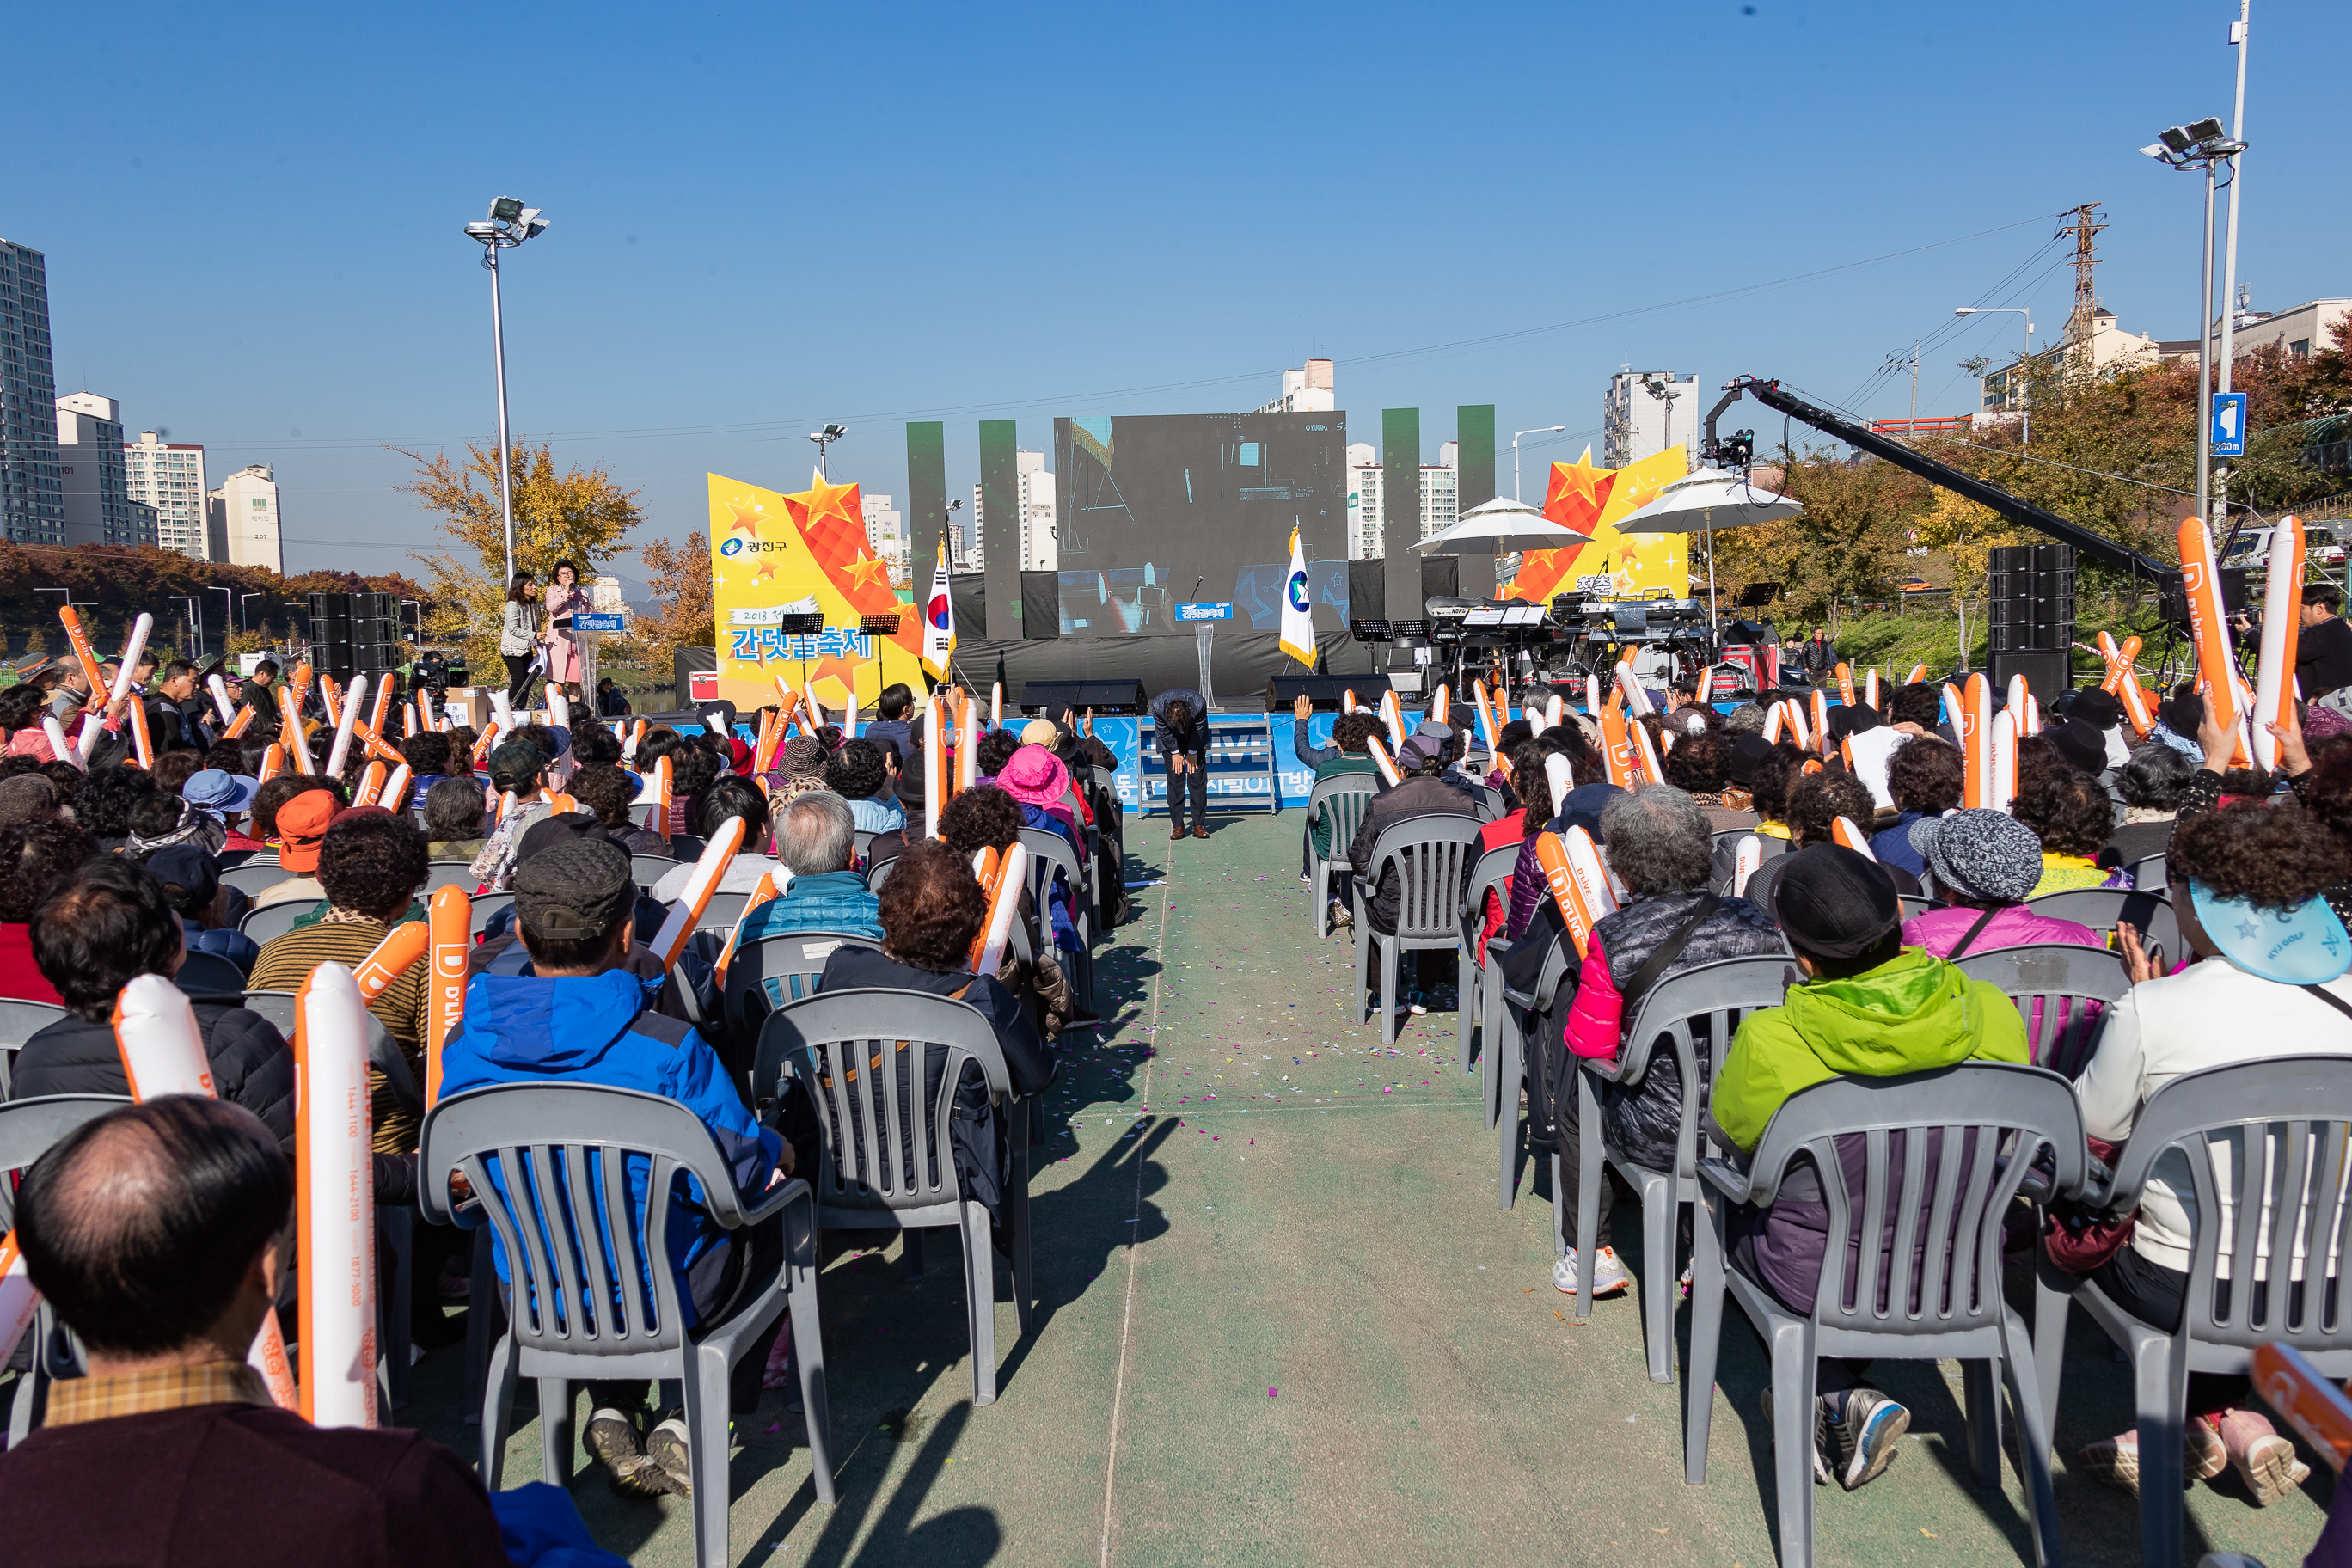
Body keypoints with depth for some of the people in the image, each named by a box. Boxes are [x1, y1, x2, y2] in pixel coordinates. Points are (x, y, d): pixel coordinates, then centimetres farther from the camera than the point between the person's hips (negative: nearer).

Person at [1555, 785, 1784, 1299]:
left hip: (1660, 1138, -4)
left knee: (1574, 1104, 27)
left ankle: (1591, 1253, 34)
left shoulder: (1615, 938, -20)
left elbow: (1588, 1047, -11)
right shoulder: (1754, 924, -9)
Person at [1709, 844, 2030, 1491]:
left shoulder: (1769, 1042, -25)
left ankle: (1836, 1396, 14)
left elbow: (1728, 1128, -3)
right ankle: (1846, 1401, 26)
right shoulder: (1992, 1013, -15)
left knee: (1732, 1212, 29)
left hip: (1822, 1280, -4)